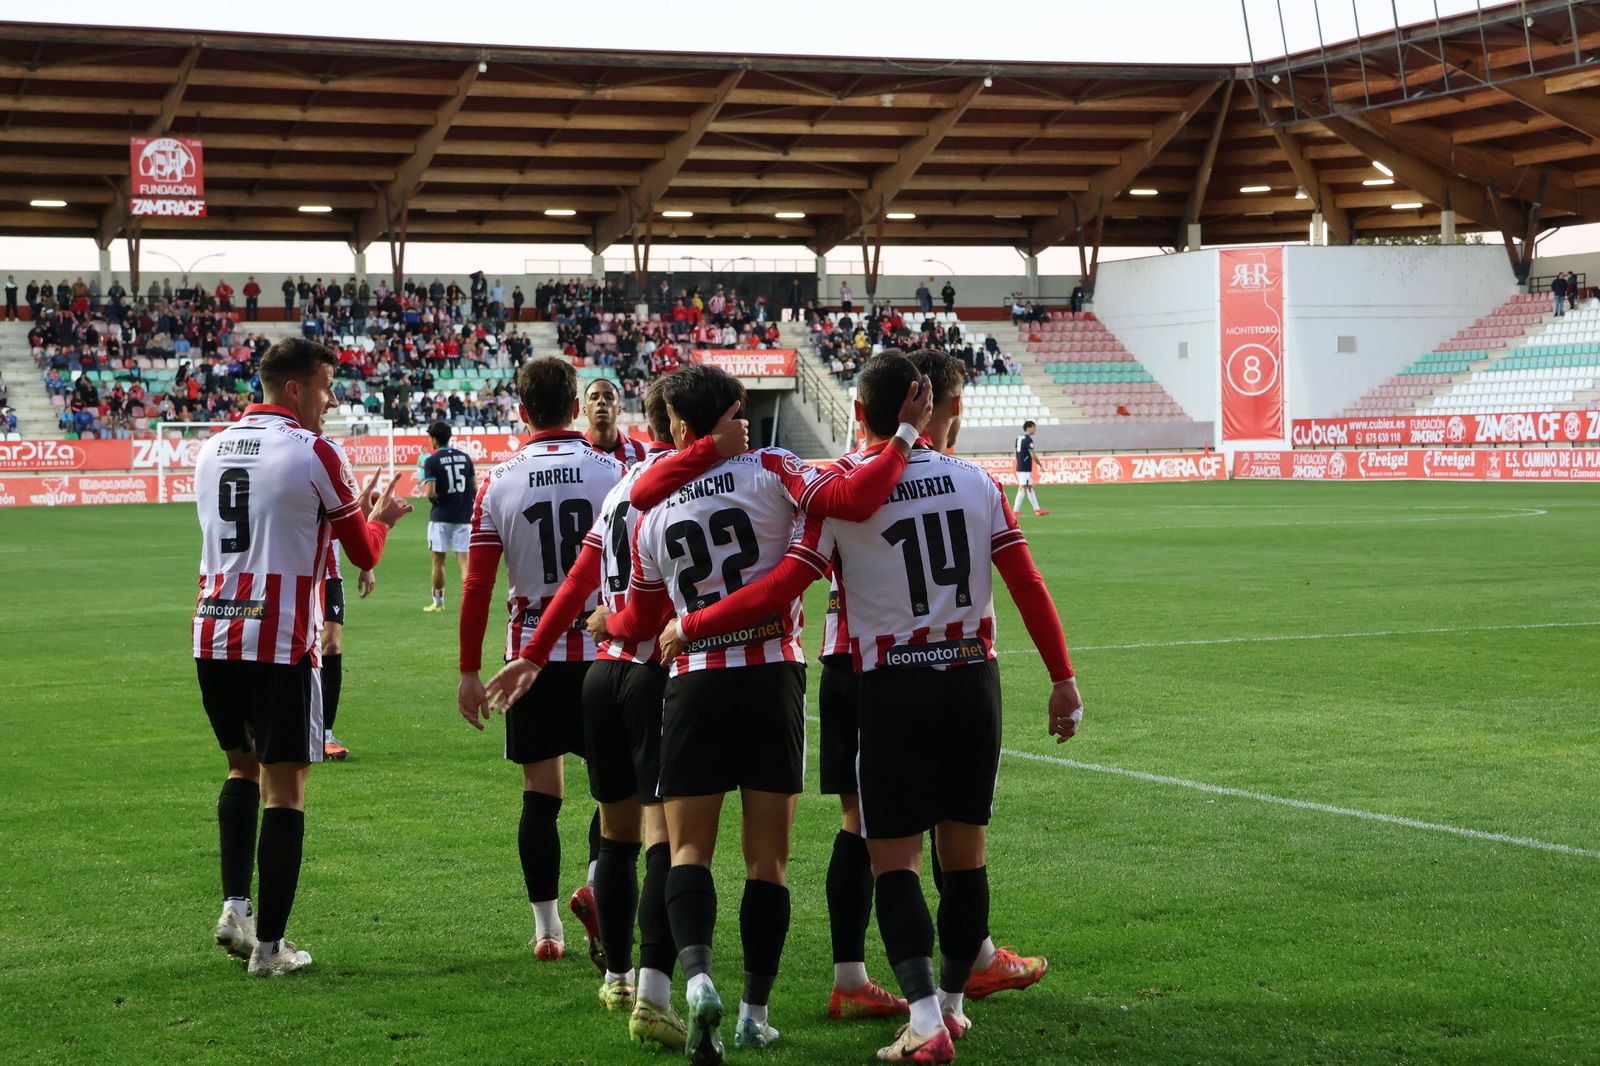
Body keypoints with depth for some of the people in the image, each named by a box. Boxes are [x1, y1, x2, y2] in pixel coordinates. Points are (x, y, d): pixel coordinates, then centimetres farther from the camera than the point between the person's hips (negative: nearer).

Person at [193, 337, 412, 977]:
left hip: (214, 636, 6)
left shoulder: (213, 448, 13)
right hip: (279, 644, -6)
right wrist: (378, 517, 22)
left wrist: (348, 511, 28)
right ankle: (269, 945, 4)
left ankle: (234, 906, 10)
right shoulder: (314, 453, -7)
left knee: (243, 768, 23)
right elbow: (364, 554, 0)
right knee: (284, 788, 2)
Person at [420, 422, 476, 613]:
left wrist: (427, 490, 7)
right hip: (463, 517, 3)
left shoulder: (432, 461, -8)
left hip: (441, 517, -3)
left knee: (438, 561, 10)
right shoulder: (465, 457, 6)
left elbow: (430, 493, -15)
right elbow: (475, 488, 7)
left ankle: (438, 602, 19)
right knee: (464, 560, 0)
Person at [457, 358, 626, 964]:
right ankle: (598, 882, -13)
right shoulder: (612, 474, -4)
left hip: (532, 653, 1)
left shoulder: (498, 484, -1)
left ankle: (545, 929, 10)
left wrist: (469, 672, 5)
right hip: (603, 649, -1)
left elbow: (477, 586, -1)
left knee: (540, 795, 7)